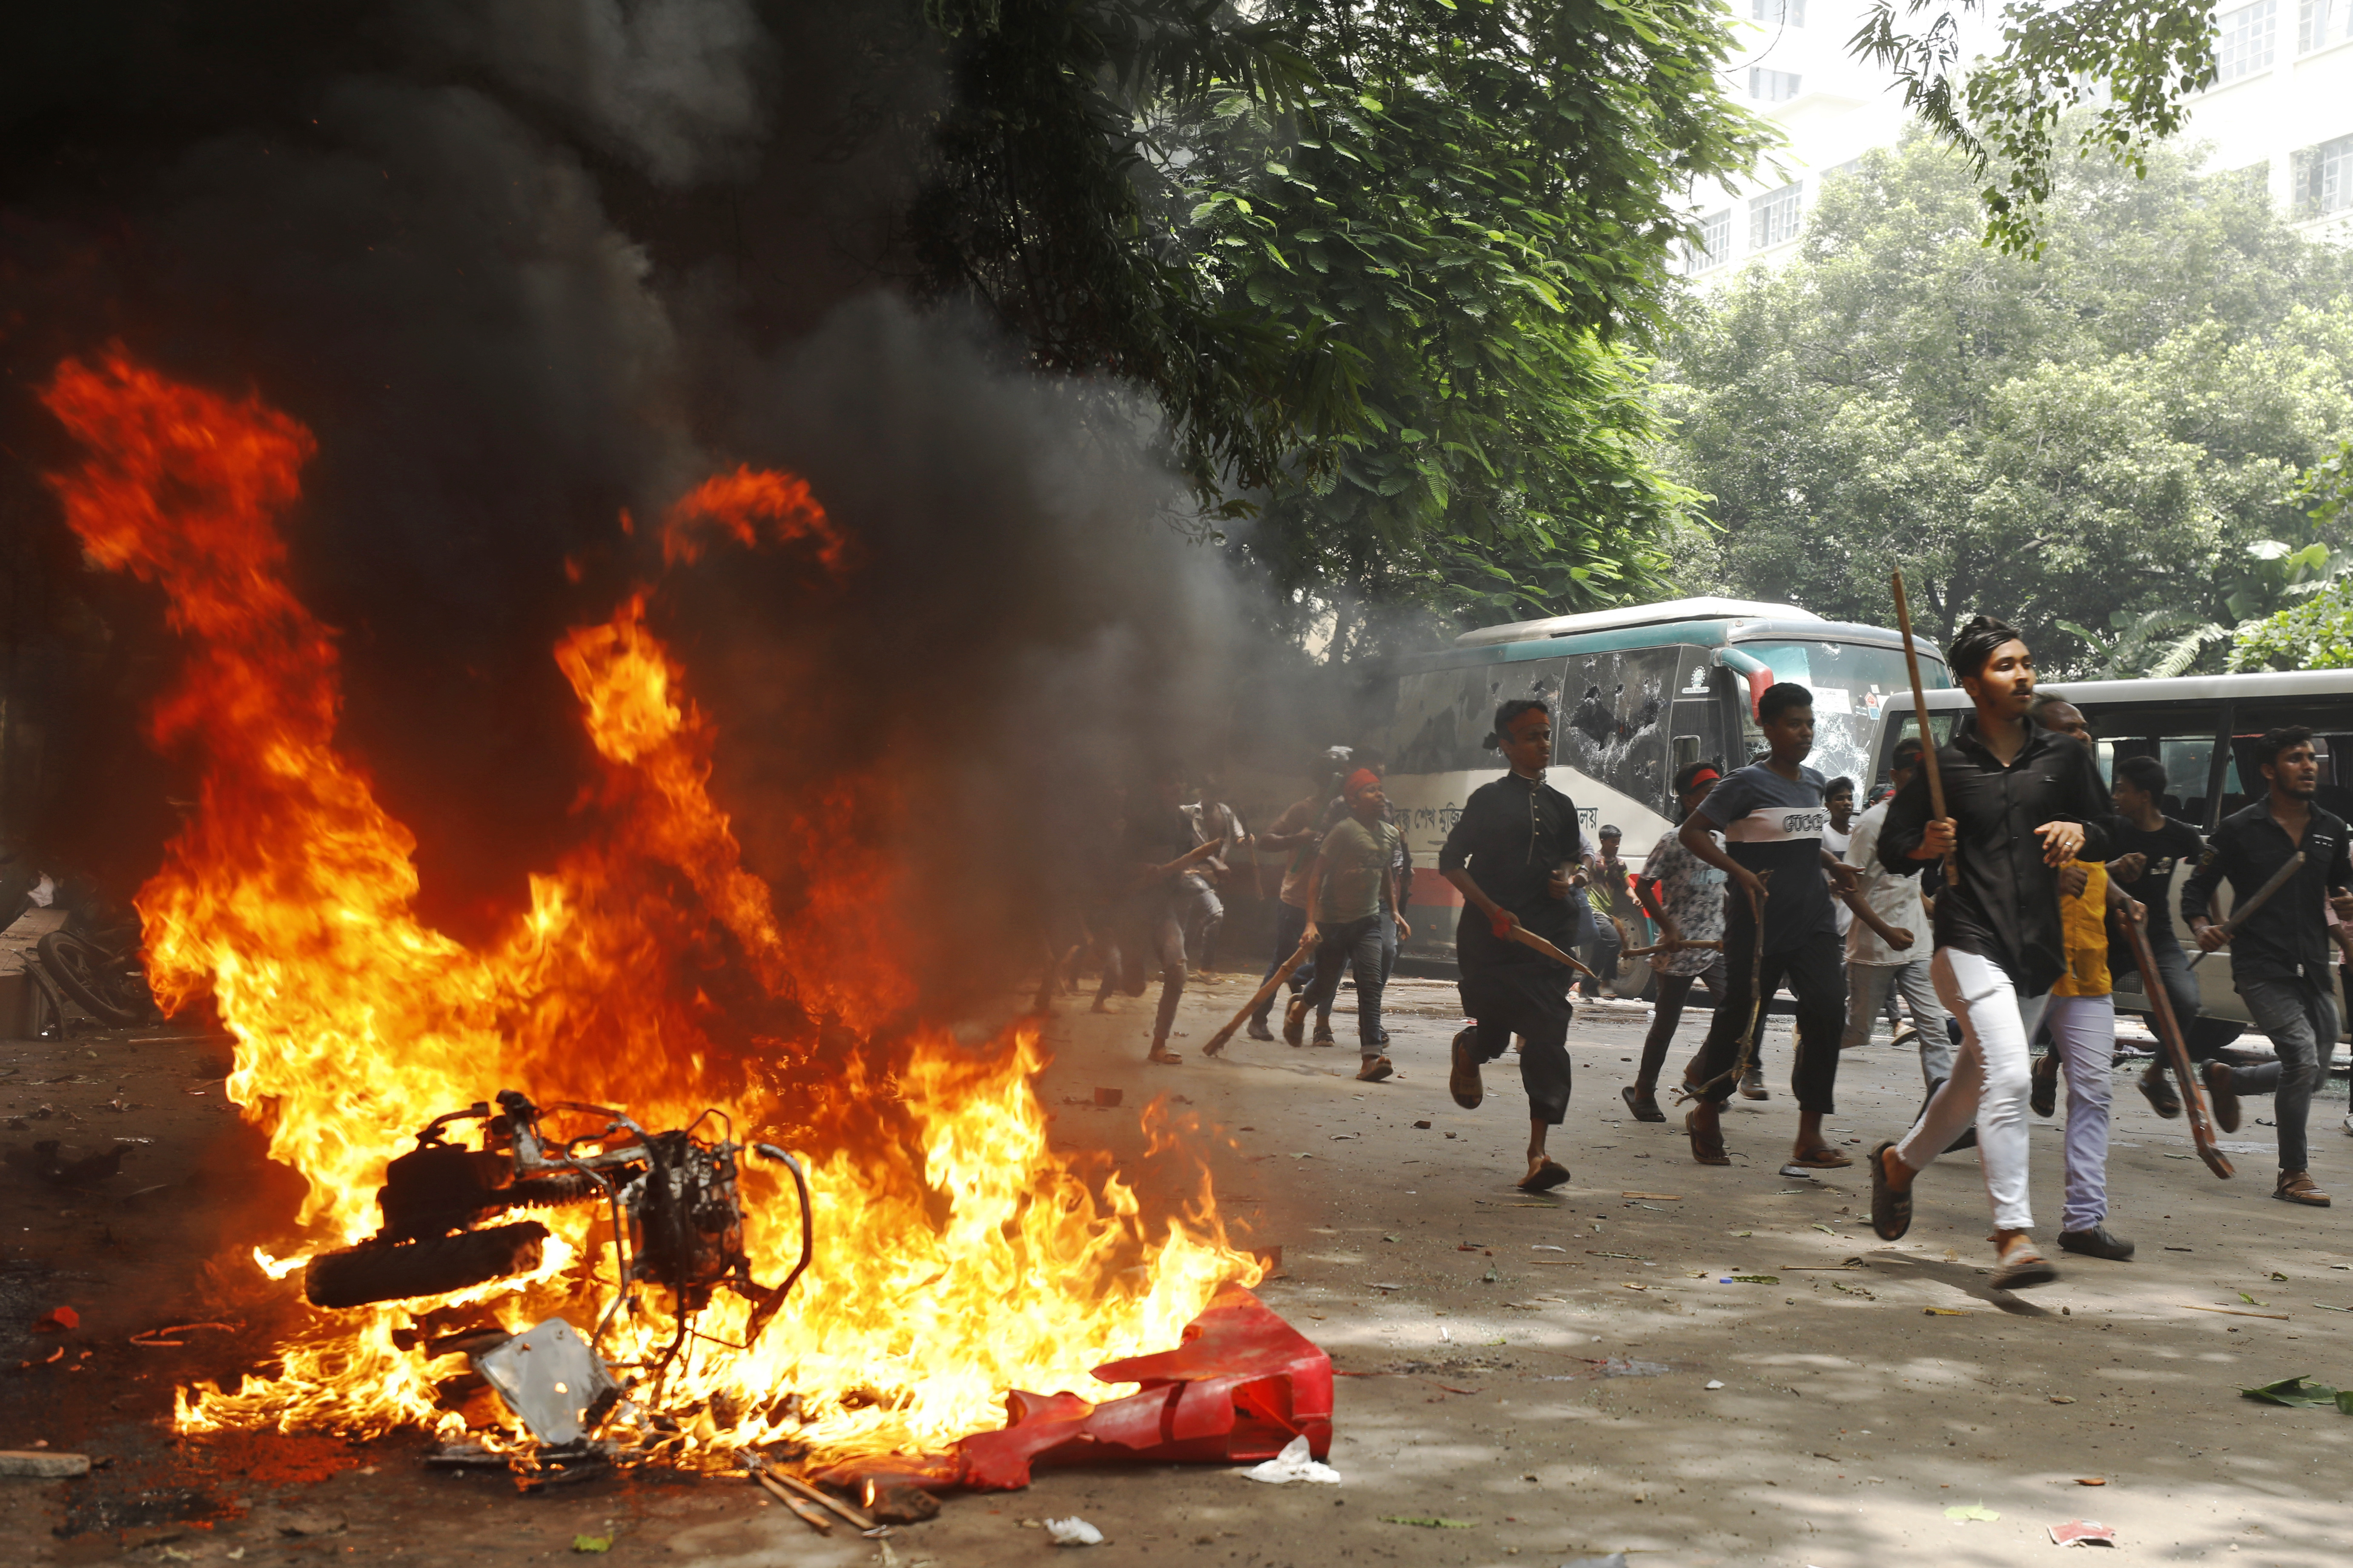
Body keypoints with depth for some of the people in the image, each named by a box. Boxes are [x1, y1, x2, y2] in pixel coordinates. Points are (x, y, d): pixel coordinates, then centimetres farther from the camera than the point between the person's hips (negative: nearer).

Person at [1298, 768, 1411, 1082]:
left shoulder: (1390, 834, 5)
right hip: (1333, 920, -4)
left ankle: (1371, 1056, -22)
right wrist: (1311, 922, -21)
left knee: (1371, 982, -14)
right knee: (1326, 985, 6)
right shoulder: (1344, 832, -14)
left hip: (1367, 920, 4)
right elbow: (1317, 875, -14)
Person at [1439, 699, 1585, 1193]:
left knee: (1547, 1038, -8)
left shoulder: (1559, 805, 13)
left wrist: (1569, 877, 4)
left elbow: (1575, 853, 28)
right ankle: (1467, 1052, 40)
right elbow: (1452, 862, -3)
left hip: (1547, 934, 3)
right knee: (1495, 1030, -2)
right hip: (1491, 936, -3)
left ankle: (1537, 1152, -9)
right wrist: (1493, 910, -13)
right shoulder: (1489, 800, 0)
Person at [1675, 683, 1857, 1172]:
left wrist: (1832, 866, 14)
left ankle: (1809, 1138, -8)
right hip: (1760, 924, -5)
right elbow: (1692, 831, -10)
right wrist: (1740, 873, -19)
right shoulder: (1746, 784, -8)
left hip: (1813, 920, 6)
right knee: (1739, 1017, 3)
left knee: (1827, 1011, -10)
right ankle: (1706, 1114, 27)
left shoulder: (1812, 782, 14)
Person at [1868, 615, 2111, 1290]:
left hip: (2039, 948, 5)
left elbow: (2111, 832, 16)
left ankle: (1900, 1160, 45)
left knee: (1974, 1083, 17)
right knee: (2008, 1079, -22)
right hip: (1971, 942, -5)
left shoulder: (2063, 756, 9)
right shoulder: (1946, 765, 0)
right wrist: (1926, 847, -16)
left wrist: (2081, 833, -6)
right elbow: (1891, 847, 5)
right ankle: (2013, 1235, -20)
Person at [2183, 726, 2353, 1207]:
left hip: (2314, 970, 6)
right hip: (2261, 969, -6)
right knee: (2303, 1057, -19)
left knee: (2313, 1074, 11)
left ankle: (2227, 1079, 39)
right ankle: (2293, 1175, -5)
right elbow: (2196, 888, 2)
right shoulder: (2239, 830, -3)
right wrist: (2202, 928, -17)